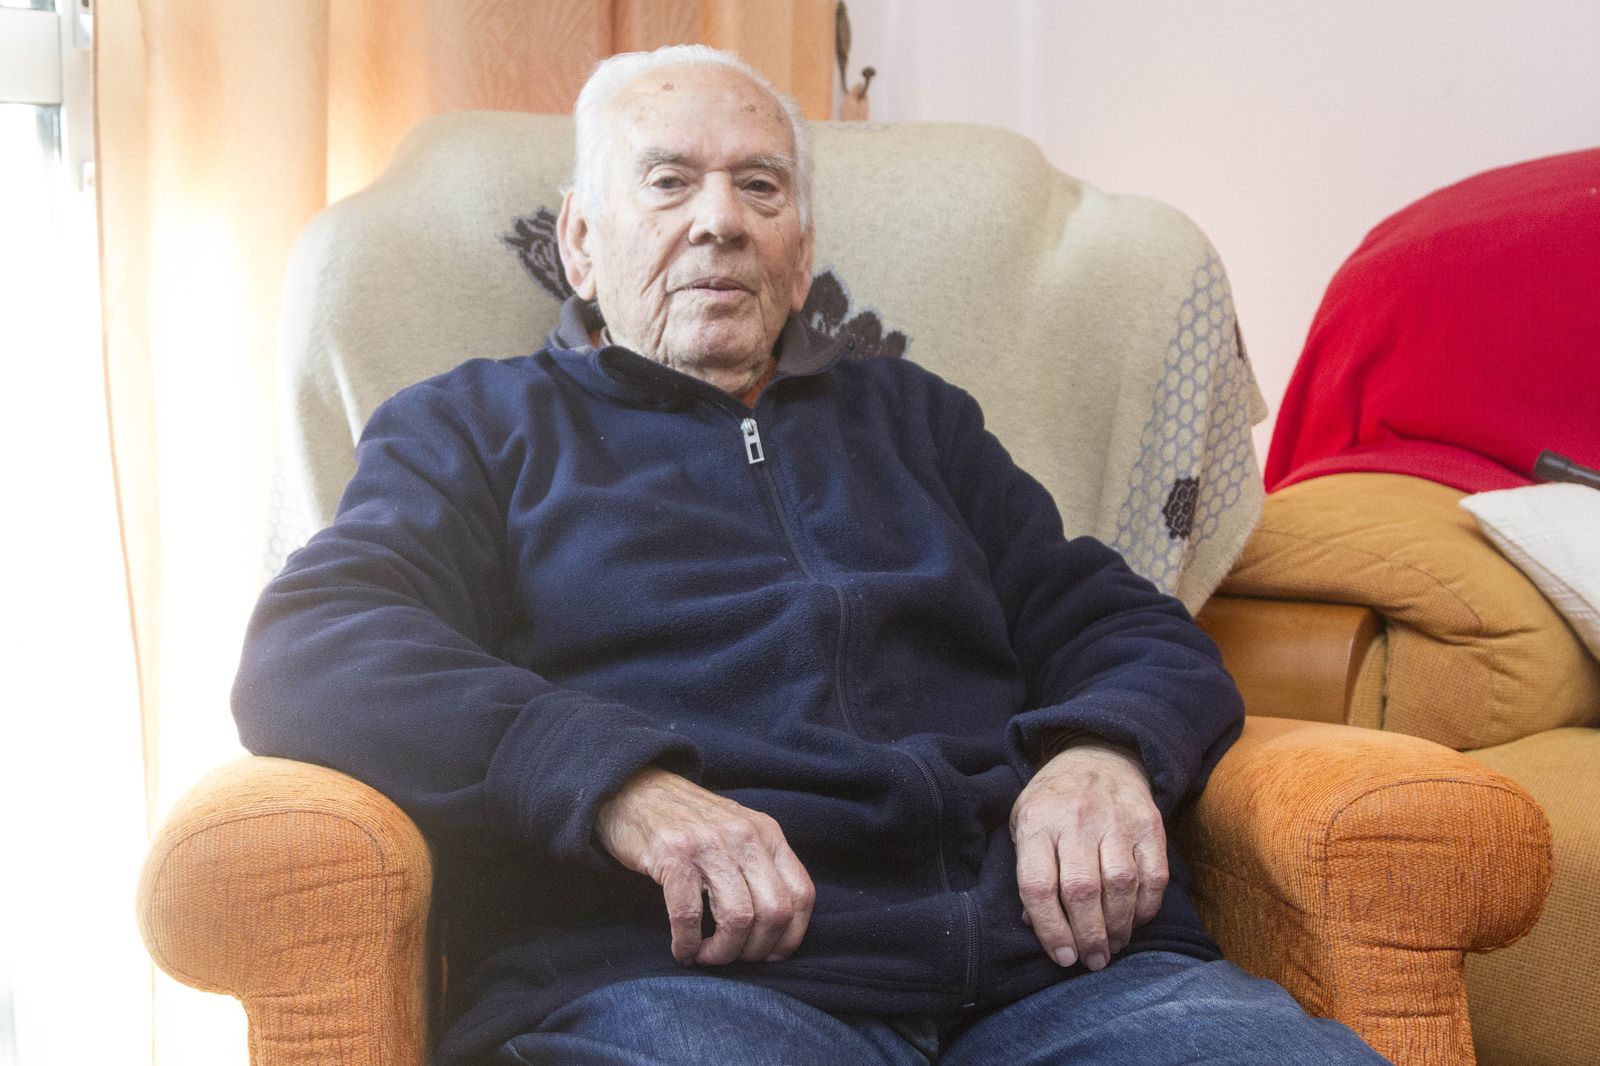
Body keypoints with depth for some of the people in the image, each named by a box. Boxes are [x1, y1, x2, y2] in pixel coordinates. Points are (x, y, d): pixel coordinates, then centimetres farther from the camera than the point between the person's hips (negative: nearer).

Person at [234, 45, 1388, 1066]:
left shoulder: (913, 417, 30)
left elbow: (1128, 629, 25)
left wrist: (1101, 750, -1)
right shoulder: (475, 426, 19)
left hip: (1050, 956, 3)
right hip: (680, 965, -3)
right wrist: (614, 777, -16)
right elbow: (305, 655, 1)